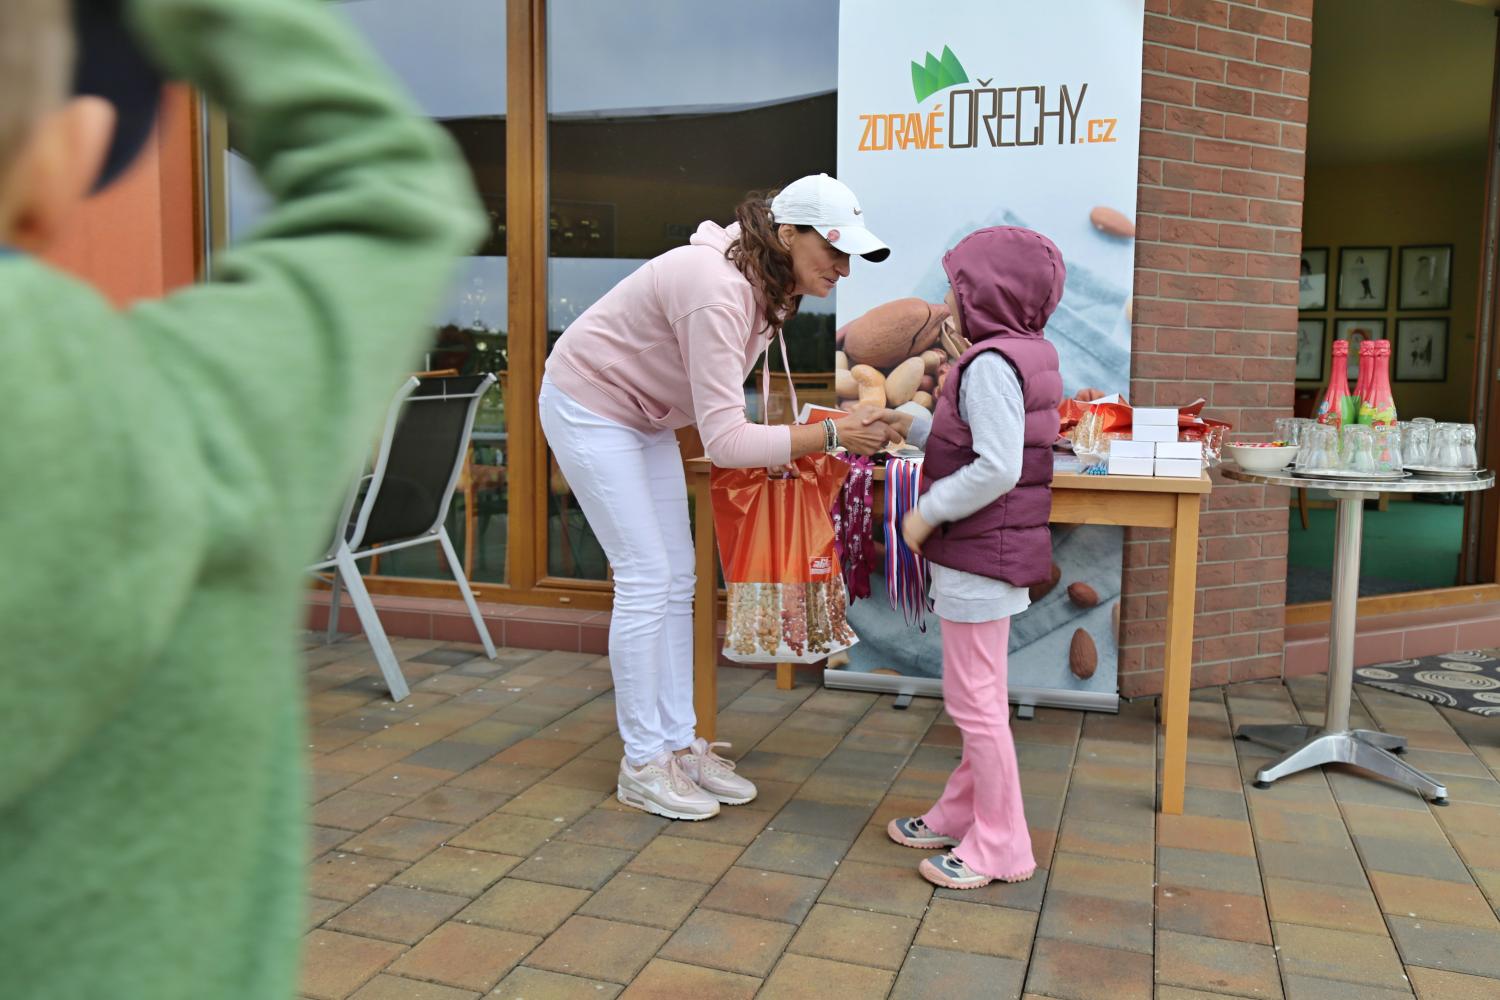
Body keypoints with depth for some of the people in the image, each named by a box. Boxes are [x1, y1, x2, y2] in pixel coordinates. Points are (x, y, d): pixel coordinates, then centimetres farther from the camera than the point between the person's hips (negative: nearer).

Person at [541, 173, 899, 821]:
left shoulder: (767, 284, -4)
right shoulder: (719, 291, -33)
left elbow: (721, 422, 7)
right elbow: (725, 441, -37)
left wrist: (768, 451, -6)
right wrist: (830, 435, -38)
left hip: (645, 415, 9)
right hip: (588, 406, -9)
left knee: (677, 580, 6)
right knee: (646, 579, -10)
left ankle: (679, 744, 16)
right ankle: (642, 766, 3)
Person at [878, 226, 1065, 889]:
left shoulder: (989, 364, -20)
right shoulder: (1023, 358, 11)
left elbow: (998, 467, -27)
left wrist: (928, 513, -19)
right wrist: (915, 427, 14)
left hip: (979, 558, -11)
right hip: (988, 554, 11)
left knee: (974, 701, -1)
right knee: (976, 696, 19)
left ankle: (1000, 846, 11)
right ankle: (962, 814, 33)